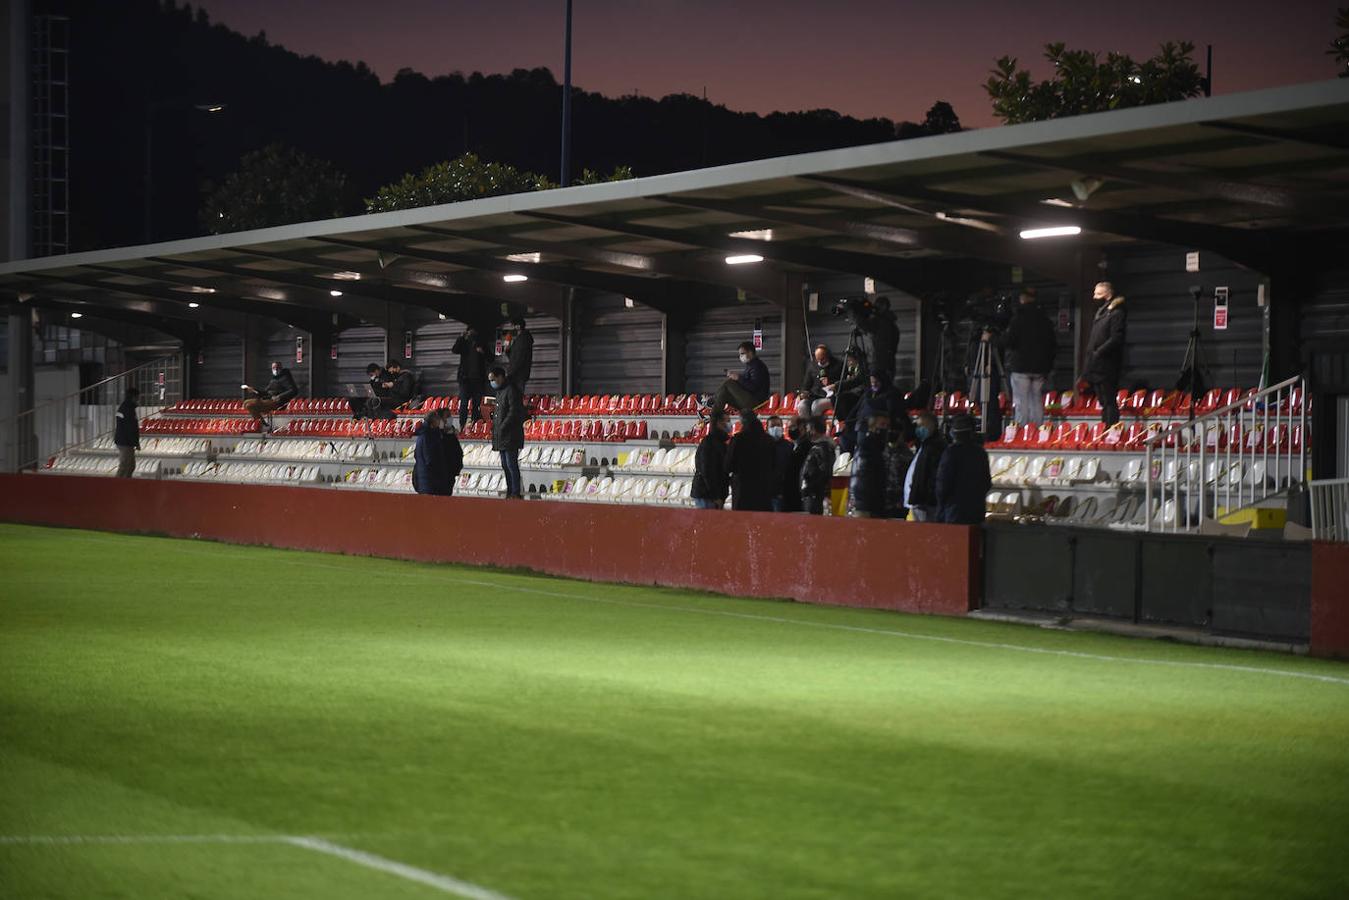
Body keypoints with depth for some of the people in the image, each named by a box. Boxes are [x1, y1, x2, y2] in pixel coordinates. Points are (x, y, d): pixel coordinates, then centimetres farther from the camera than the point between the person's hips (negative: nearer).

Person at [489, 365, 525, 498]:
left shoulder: (511, 390, -13)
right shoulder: (500, 391, 18)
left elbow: (514, 412, -19)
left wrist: (502, 427, -19)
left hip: (511, 436, -10)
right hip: (502, 437, 10)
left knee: (511, 465, -9)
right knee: (505, 466, 12)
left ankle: (516, 493, -8)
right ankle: (510, 492, 17)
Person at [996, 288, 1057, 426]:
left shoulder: (1019, 317, -9)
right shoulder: (1044, 318, 9)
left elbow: (1007, 340, -13)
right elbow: (1053, 344, 13)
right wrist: (1048, 364, 20)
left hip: (1021, 366, -5)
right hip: (1040, 367, 5)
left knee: (1021, 401, -4)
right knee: (1037, 400, 10)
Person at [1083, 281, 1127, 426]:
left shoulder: (1116, 314, -9)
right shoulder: (1100, 313, 19)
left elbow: (1116, 339, -19)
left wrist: (1098, 353, -21)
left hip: (1107, 366, -9)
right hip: (1096, 368, 9)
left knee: (1109, 402, -9)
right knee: (1104, 402, 11)